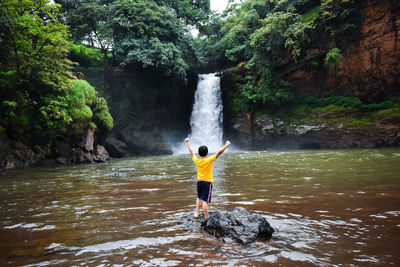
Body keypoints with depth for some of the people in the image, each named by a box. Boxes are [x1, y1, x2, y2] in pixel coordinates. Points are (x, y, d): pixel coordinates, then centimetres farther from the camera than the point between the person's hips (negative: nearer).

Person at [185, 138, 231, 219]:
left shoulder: (197, 161, -3)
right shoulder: (209, 160, -15)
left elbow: (191, 151, 11)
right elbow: (219, 152, -14)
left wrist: (188, 143, 24)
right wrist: (226, 145, -6)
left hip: (199, 181, 5)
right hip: (207, 182, -5)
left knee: (199, 198, 24)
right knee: (205, 201, -5)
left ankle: (197, 213, 25)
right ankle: (206, 218, 1)